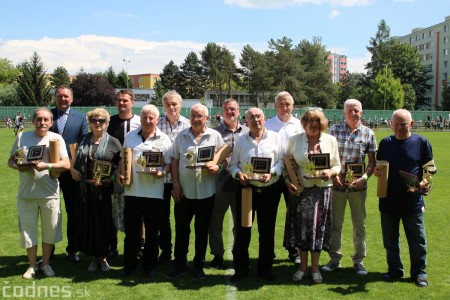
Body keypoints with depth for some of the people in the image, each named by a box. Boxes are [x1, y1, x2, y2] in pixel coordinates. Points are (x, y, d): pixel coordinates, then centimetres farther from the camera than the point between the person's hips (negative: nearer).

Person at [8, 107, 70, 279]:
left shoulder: (56, 138, -2)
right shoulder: (22, 137, 5)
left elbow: (66, 164, -9)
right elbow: (10, 160, 9)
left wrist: (46, 166, -22)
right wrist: (18, 167, -13)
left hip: (49, 194, -1)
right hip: (26, 194, 1)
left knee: (49, 230, 9)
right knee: (28, 230, 9)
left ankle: (45, 263, 26)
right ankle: (32, 265, 25)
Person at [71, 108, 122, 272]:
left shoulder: (114, 142, -1)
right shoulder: (84, 141, 11)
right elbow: (77, 161, 21)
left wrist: (111, 178, -16)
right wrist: (74, 171, 3)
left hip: (105, 189, -3)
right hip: (86, 188, 3)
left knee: (104, 222, 3)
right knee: (88, 222, 7)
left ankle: (103, 256, 19)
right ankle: (93, 257, 20)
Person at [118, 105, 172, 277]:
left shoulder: (164, 139, 1)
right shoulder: (130, 136, 9)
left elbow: (169, 164, 1)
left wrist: (162, 172, -18)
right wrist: (120, 173, -1)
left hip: (154, 192, -2)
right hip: (132, 190, 2)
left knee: (152, 231, 9)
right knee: (131, 230, 9)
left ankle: (149, 265, 23)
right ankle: (129, 265, 22)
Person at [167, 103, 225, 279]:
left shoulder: (215, 136, 0)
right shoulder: (182, 136, 5)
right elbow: (174, 161, 6)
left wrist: (216, 167, -19)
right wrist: (176, 184, -1)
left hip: (205, 191, -1)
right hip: (184, 191, 2)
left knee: (202, 230, 9)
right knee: (181, 229, 8)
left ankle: (199, 265, 22)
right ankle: (179, 264, 22)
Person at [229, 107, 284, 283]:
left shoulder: (275, 137, 2)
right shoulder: (241, 140, 6)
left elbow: (281, 161, 0)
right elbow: (233, 164, 6)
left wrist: (271, 173, -16)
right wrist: (239, 174, -13)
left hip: (269, 190, 0)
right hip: (246, 189, 1)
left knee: (267, 230, 8)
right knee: (242, 229, 4)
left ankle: (265, 267, 23)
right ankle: (240, 268, 16)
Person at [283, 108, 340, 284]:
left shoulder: (331, 140, 4)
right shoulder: (294, 140, 2)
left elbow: (337, 165, 7)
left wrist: (331, 172, -14)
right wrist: (288, 182, -8)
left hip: (323, 190, 0)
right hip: (301, 190, 0)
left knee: (318, 227, 4)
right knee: (301, 227, 5)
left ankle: (315, 267, 18)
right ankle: (303, 266, 21)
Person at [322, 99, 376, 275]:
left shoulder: (368, 134, 1)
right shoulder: (335, 130, 1)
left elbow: (372, 162, 3)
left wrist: (364, 177, -13)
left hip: (358, 185, 0)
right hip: (337, 183, 0)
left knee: (359, 224, 8)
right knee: (335, 223, 7)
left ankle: (358, 260, 21)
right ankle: (335, 259, 20)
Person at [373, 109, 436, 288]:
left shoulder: (422, 143, -1)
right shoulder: (385, 143, 6)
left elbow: (430, 169, 2)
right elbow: (378, 167, 15)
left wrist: (423, 183, -17)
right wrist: (376, 171, -8)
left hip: (413, 201, -2)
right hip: (388, 200, 3)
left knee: (417, 240, 7)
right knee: (390, 240, 12)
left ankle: (419, 273, 22)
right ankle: (394, 270, 28)